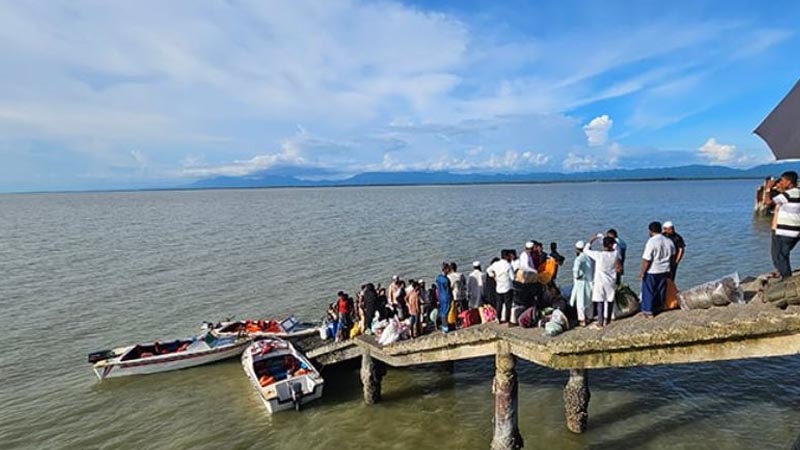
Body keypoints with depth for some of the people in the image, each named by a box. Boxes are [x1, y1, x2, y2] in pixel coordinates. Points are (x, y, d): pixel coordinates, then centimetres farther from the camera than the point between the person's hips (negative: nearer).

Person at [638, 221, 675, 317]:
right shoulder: (669, 241, 2)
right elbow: (672, 256, 13)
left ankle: (648, 311, 10)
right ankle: (658, 307, 31)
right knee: (661, 290, 18)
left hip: (652, 271, -6)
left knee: (649, 291, 5)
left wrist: (642, 272, -11)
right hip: (665, 270, 6)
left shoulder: (651, 242, -20)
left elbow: (646, 260, -20)